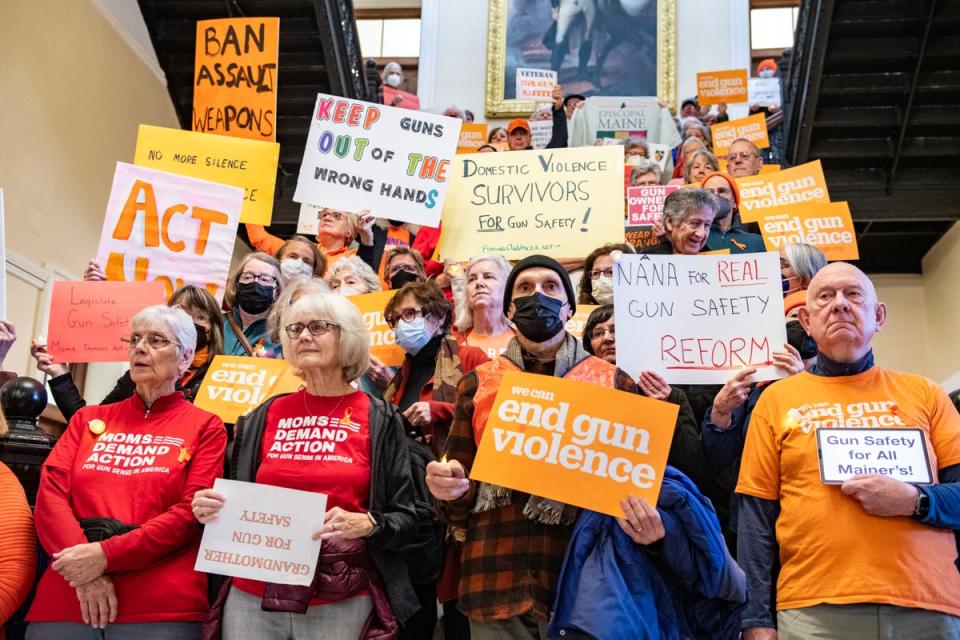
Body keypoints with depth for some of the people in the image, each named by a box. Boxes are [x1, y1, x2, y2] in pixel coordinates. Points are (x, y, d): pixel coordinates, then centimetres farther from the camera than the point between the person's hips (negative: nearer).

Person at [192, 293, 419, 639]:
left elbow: (405, 519, -1)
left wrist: (366, 524, -19)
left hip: (341, 601, -2)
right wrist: (212, 510, -5)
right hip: (251, 596, 3)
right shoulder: (266, 415, 8)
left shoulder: (379, 419, 0)